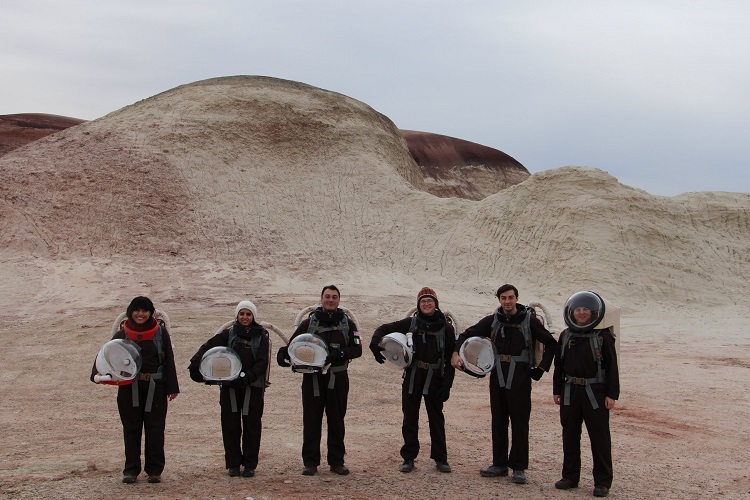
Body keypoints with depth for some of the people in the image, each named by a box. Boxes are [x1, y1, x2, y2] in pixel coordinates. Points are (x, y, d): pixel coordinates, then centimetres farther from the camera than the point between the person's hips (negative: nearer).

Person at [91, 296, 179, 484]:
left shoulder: (160, 332, 4)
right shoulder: (122, 335, 5)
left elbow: (169, 360, 4)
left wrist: (172, 387, 1)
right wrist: (99, 373, -20)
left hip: (155, 387, -1)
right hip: (129, 387, 1)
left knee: (155, 429, 1)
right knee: (131, 429, 7)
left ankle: (154, 470, 11)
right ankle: (131, 470, 15)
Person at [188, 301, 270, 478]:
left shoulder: (261, 336, 4)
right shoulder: (228, 334, 6)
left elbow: (262, 362, -4)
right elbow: (208, 346, -6)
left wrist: (248, 377, -20)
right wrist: (195, 364, -23)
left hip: (253, 386, -1)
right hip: (229, 386, 1)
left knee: (251, 426, 2)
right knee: (230, 426, 3)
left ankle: (250, 465, 12)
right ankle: (233, 464, 13)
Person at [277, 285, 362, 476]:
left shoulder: (348, 324, 8)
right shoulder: (308, 323, 8)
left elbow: (357, 349, 1)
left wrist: (339, 353, -16)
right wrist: (284, 354, -15)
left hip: (338, 379, 0)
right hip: (312, 378, 0)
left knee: (336, 420, 7)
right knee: (311, 420, 1)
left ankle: (337, 461, 16)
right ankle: (310, 462, 8)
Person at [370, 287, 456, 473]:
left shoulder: (446, 328, 1)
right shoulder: (411, 323, 2)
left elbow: (450, 360, 1)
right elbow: (384, 329, 3)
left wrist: (446, 386, -5)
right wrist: (375, 344, -18)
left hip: (435, 379, -1)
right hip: (412, 377, 1)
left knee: (436, 419, 6)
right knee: (410, 418, 6)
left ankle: (440, 458, 15)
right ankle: (408, 458, 15)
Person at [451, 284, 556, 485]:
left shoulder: (529, 320, -3)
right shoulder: (492, 321, 6)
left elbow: (551, 343, 3)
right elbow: (467, 334, 10)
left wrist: (542, 368, -3)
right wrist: (456, 353, -6)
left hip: (520, 378, -4)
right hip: (497, 377, 4)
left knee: (520, 423, -1)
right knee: (498, 421, 9)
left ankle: (519, 468, 4)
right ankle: (499, 464, 18)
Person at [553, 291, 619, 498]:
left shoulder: (603, 336, -5)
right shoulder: (566, 336, 9)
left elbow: (612, 367, -5)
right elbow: (559, 365, 14)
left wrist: (612, 394, -9)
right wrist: (556, 390, 11)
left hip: (595, 392, -5)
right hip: (570, 391, 5)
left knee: (599, 436, 0)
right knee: (570, 435, 11)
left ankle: (602, 482, 7)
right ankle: (570, 476, 22)